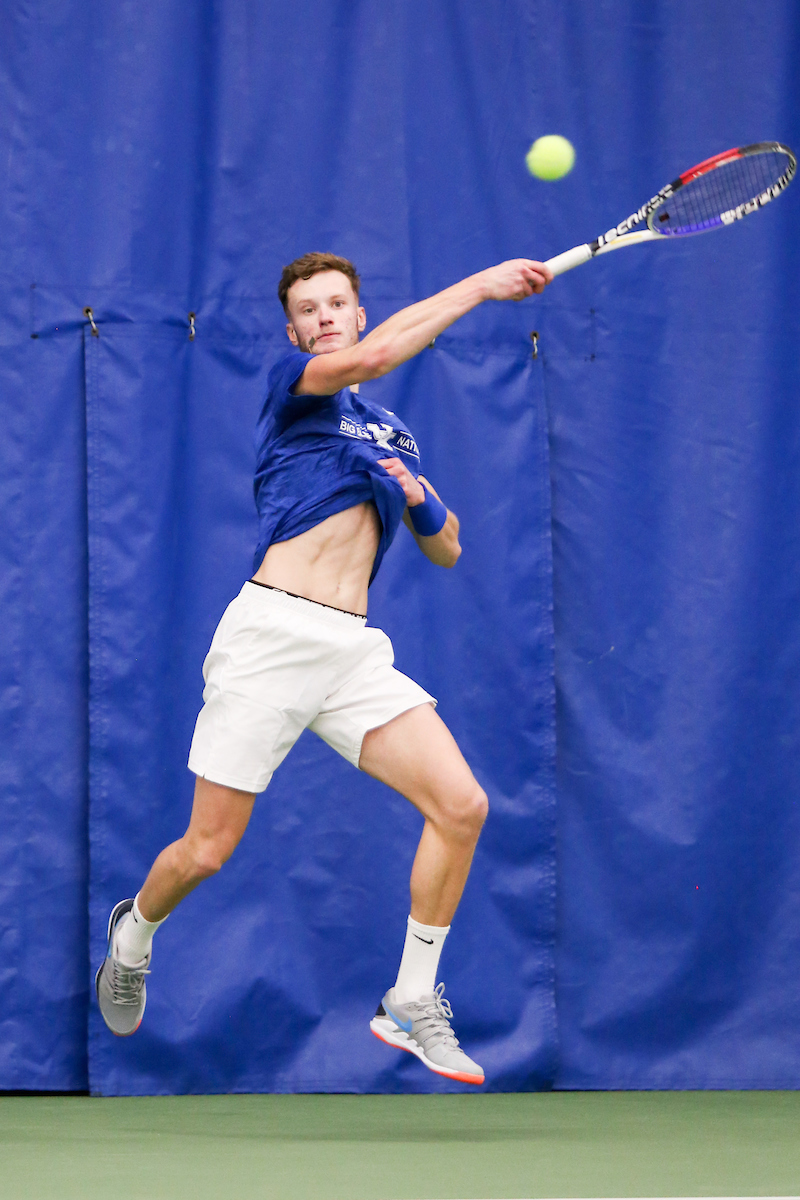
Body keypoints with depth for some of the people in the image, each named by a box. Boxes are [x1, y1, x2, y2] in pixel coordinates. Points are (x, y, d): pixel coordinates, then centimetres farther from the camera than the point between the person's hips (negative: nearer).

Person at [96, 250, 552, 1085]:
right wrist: (479, 286, -15)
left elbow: (446, 551, 27)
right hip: (271, 633, -5)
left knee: (461, 806, -13)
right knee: (207, 852, -2)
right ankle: (134, 931, 33)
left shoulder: (391, 433, 22)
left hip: (354, 649, 5)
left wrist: (418, 496, 6)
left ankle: (412, 1003, 0)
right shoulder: (293, 384, 3)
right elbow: (371, 356, -18)